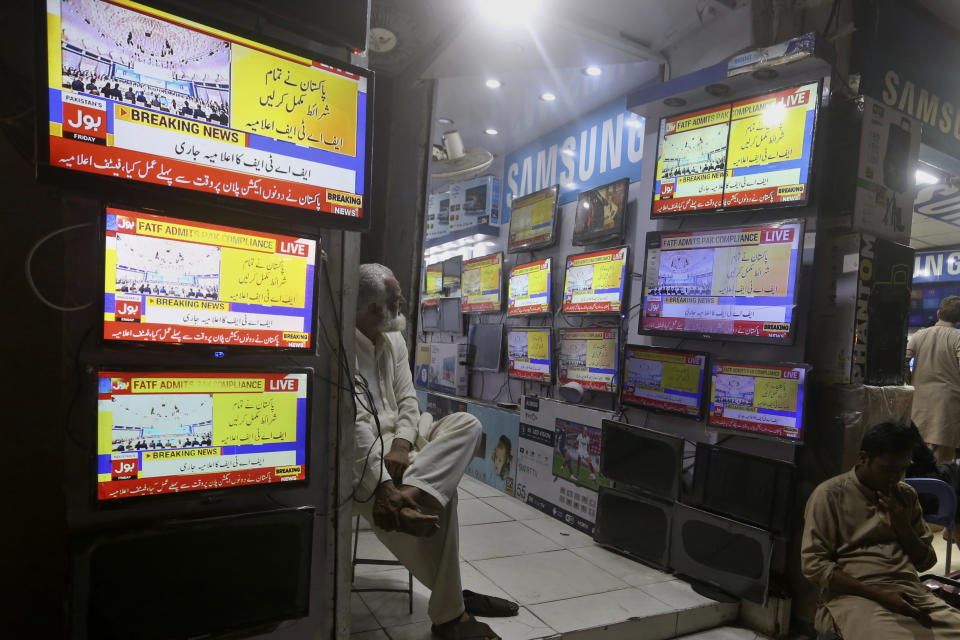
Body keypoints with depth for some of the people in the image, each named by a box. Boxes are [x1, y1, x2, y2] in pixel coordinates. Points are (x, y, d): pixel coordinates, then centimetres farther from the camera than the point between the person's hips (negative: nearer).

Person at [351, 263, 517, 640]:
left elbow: (407, 401, 6)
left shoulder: (394, 341, 9)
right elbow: (355, 426, -25)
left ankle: (412, 495, -35)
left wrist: (402, 444, -15)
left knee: (467, 424, -15)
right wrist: (384, 486, -32)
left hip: (398, 438, 8)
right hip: (361, 452, -8)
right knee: (441, 494, -26)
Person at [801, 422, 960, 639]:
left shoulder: (906, 495, 15)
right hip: (854, 594, -6)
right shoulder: (830, 494, -4)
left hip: (912, 591, 6)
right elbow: (813, 564, -9)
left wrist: (903, 525, 1)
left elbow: (926, 561, 20)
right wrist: (878, 594, -15)